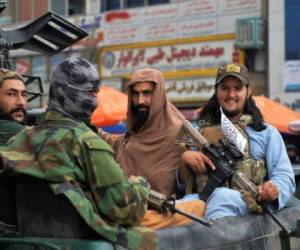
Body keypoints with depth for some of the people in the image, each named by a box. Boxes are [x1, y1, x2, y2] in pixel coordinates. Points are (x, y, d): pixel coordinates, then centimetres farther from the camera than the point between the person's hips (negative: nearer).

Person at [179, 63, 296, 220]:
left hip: (247, 204, -1)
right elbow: (182, 183, 21)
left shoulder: (267, 133, 22)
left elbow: (285, 176, 8)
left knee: (223, 196, -39)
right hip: (201, 202, 1)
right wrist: (184, 158, -2)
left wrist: (275, 189, -17)